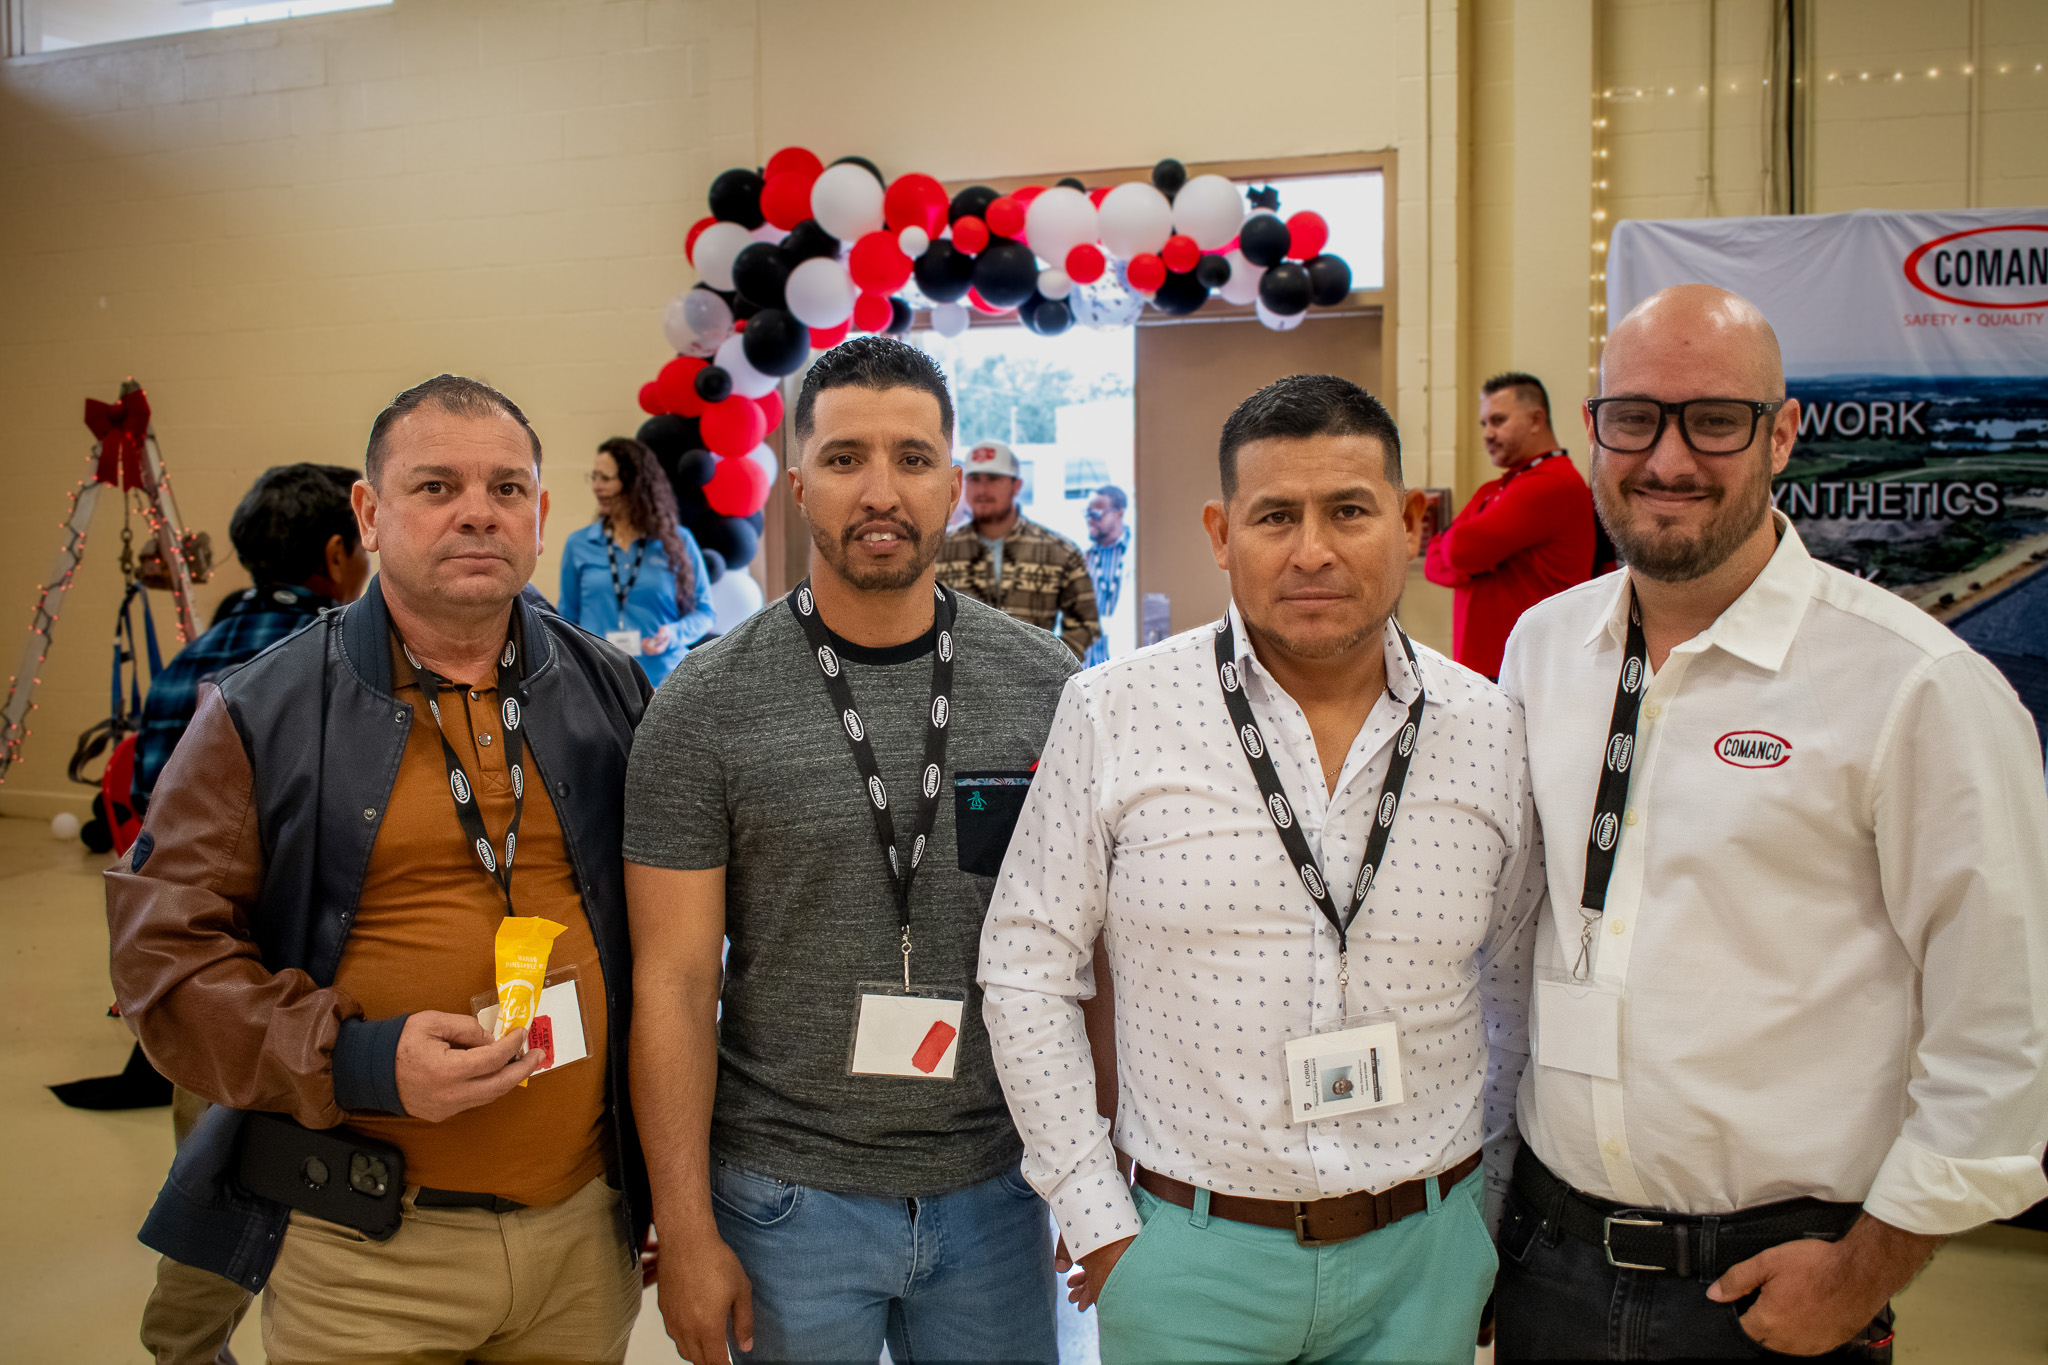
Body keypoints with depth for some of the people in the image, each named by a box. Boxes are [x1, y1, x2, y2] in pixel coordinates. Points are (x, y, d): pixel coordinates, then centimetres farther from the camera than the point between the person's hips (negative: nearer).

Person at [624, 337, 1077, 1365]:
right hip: (788, 1199, -2)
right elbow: (674, 982, -7)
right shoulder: (707, 704, -8)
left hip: (994, 1190, 2)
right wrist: (687, 1233, -8)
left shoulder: (1046, 687, -3)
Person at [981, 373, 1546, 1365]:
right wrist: (1098, 1224, -4)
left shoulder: (1493, 735, -3)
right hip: (1185, 1260, -2)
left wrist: (1484, 1205, 13)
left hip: (1420, 1260, 2)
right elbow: (1028, 968, -5)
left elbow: (1518, 988, 10)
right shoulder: (1113, 714, -10)